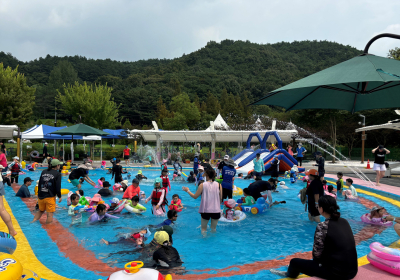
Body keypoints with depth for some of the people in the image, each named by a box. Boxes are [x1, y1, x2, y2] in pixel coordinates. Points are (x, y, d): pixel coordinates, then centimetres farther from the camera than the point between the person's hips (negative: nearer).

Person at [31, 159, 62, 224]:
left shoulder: (44, 172, 9)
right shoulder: (57, 174, -8)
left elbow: (39, 184, 15)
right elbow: (58, 187, -10)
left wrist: (38, 194, 25)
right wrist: (59, 196, -1)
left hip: (41, 196, 6)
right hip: (50, 197, -6)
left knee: (41, 211, 27)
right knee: (50, 214, 1)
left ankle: (33, 221, 24)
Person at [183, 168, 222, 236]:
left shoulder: (202, 185, -8)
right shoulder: (218, 185, -4)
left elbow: (195, 196, -2)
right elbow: (220, 199, 2)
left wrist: (187, 190, 14)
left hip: (205, 210, -1)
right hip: (216, 210, 2)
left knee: (203, 228, 16)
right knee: (214, 228, 20)